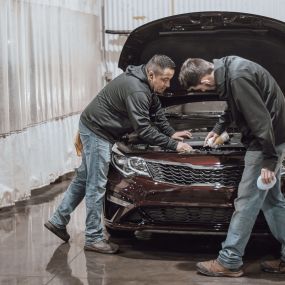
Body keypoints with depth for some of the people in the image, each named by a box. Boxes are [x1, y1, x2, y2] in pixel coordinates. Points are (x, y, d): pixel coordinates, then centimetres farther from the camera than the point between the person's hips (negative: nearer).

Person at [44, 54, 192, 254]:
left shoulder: (145, 84, 2)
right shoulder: (136, 91, -29)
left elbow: (156, 112, 18)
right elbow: (144, 129, -27)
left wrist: (171, 133, 13)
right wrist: (173, 145, -22)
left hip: (95, 128, 10)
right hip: (97, 132, -10)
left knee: (84, 178, 16)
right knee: (96, 185, -4)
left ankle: (58, 221, 26)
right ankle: (94, 238, 3)